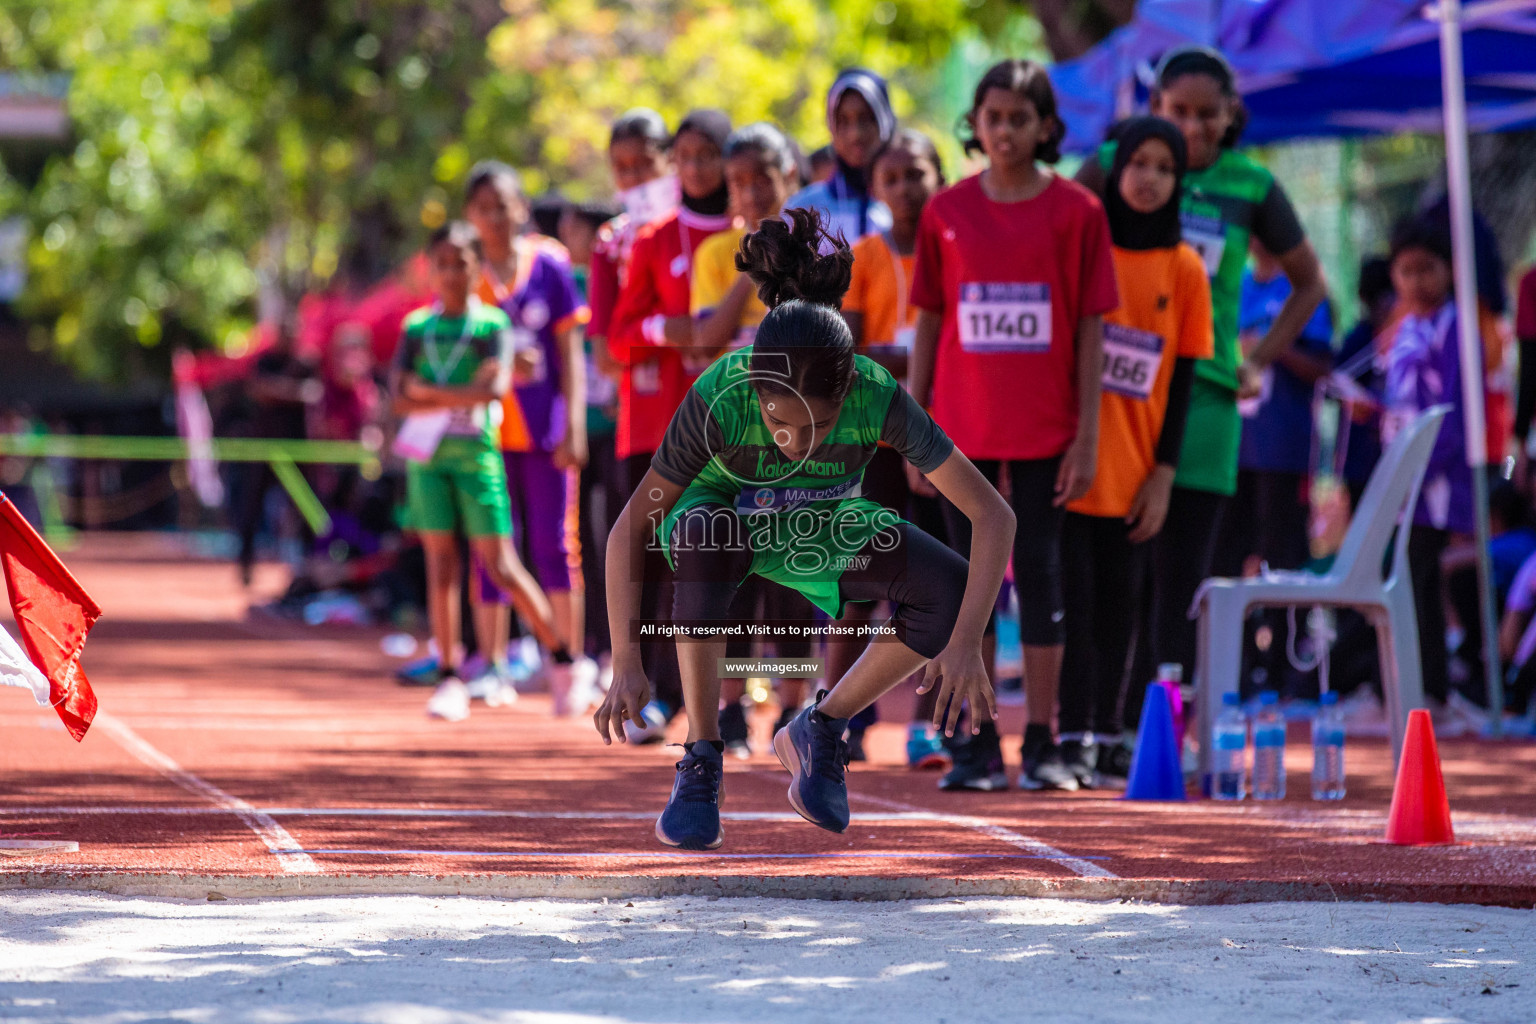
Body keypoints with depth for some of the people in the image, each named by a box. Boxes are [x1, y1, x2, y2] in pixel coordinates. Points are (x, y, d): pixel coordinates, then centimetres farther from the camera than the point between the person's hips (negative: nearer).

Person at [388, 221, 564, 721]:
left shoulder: (491, 323, 0)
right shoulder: (417, 327, 10)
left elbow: (494, 388, -15)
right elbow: (398, 398, 1)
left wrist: (429, 393, -10)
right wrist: (459, 399, -12)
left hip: (477, 452, -3)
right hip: (427, 455, 3)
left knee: (502, 567, -5)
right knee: (441, 563, 0)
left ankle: (564, 660, 7)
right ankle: (450, 678, 2)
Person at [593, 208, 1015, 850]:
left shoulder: (878, 398, -34)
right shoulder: (719, 399, -37)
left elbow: (993, 516, -29)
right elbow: (630, 528, -27)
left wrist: (965, 645, -38)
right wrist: (626, 665, -34)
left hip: (817, 531, 2)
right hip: (723, 514, -2)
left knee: (952, 592, -21)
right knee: (703, 537, -39)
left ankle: (819, 729, 1)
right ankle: (700, 763, -26)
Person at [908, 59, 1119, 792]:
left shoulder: (1076, 211, 0)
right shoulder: (947, 212, 5)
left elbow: (1090, 328, 0)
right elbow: (928, 322, 8)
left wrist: (1087, 435, -5)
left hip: (1044, 429, -2)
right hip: (962, 427, 2)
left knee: (1040, 574, 1)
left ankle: (1042, 744, 7)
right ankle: (979, 743, 8)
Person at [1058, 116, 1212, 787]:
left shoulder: (1183, 267, 5)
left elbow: (1182, 377, 6)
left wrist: (1164, 472, 0)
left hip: (1134, 472, 2)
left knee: (1119, 605, 5)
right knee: (1072, 599, -5)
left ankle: (1110, 736, 11)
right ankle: (1072, 738, -3)